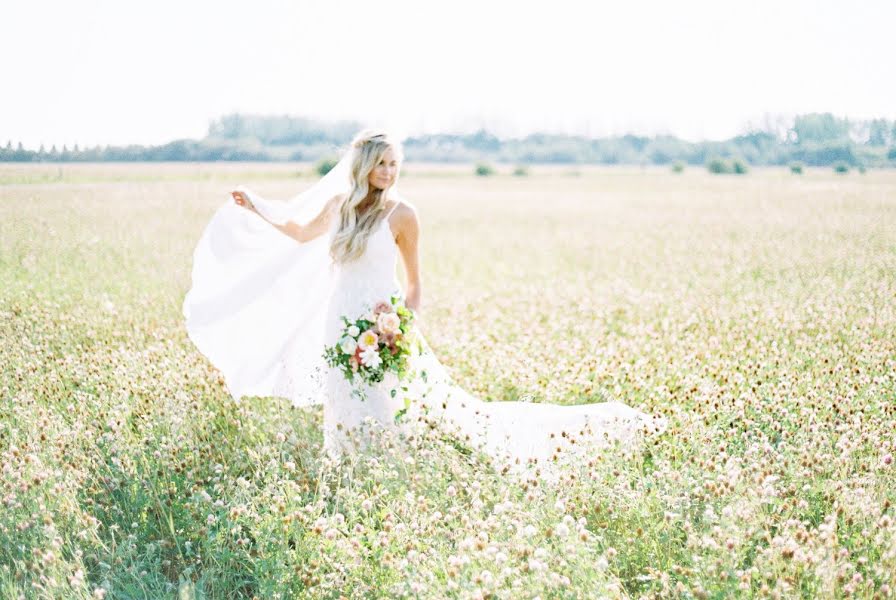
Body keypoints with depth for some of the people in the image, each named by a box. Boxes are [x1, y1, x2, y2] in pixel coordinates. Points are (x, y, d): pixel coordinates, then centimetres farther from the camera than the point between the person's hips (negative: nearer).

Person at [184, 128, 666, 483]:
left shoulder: (401, 214, -9)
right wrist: (256, 207, 30)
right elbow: (301, 232, 26)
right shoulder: (337, 203, 4)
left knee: (440, 402, -9)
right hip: (341, 327, 4)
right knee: (347, 423, 10)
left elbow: (415, 284, 0)